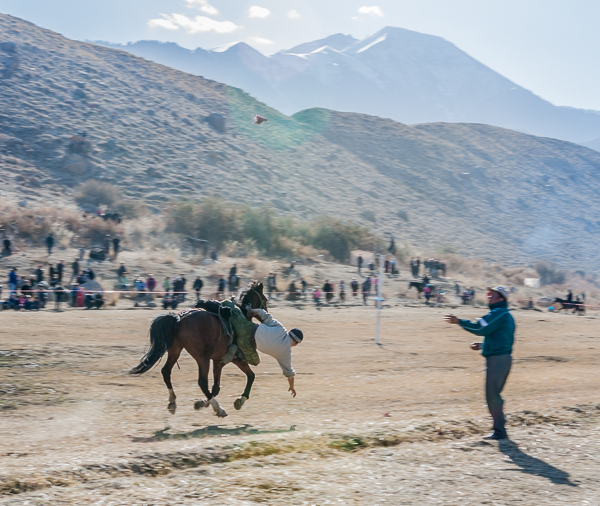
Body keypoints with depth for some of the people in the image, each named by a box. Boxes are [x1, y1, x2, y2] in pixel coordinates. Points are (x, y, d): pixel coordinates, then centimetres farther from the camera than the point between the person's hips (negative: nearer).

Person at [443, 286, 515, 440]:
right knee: (494, 395, 17)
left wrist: (459, 322, -14)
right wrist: (482, 346, 23)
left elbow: (480, 328, -21)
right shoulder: (507, 315, 18)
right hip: (505, 357, 10)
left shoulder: (498, 313, -14)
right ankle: (499, 428, 21)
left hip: (496, 359, -10)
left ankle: (499, 431, -3)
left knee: (492, 396, -6)